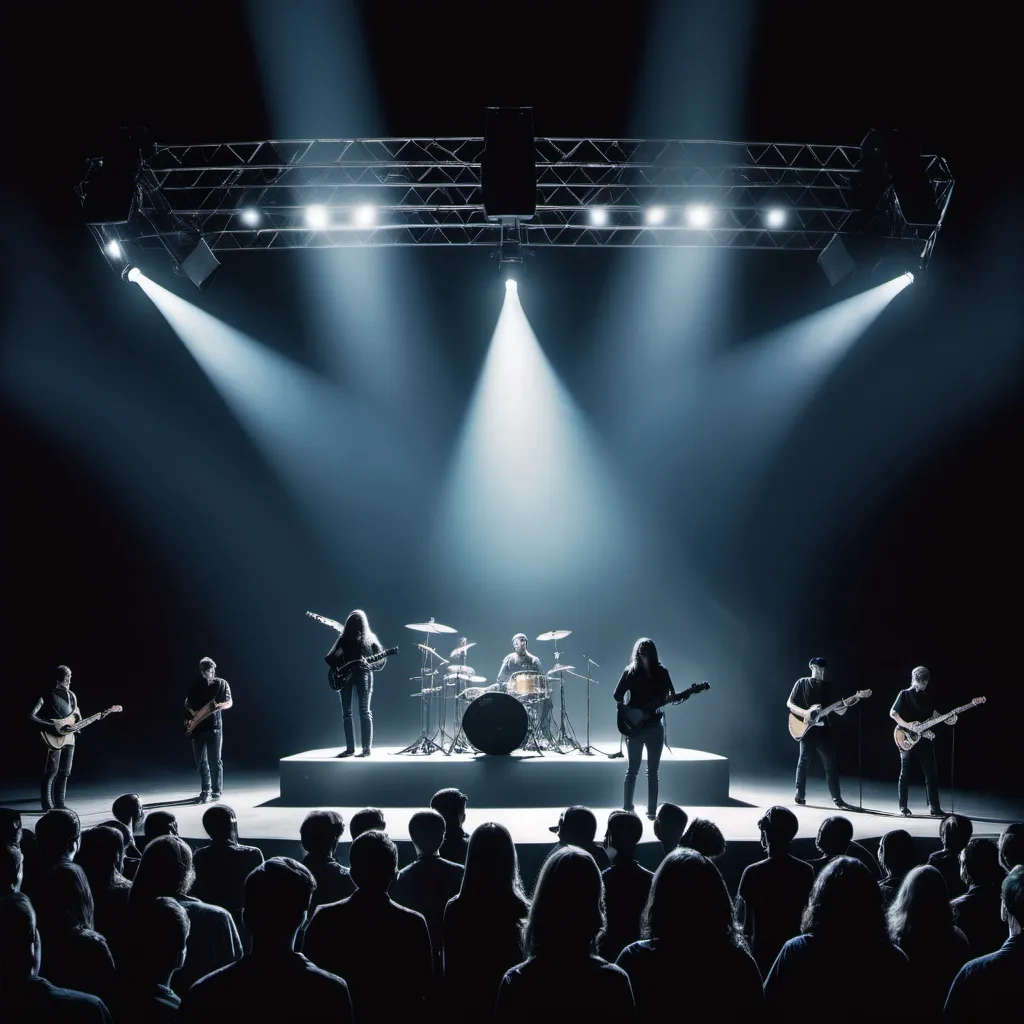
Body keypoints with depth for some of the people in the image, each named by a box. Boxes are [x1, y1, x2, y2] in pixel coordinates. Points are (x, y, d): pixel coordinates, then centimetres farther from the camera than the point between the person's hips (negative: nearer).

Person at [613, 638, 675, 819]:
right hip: (635, 725, -1)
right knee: (632, 769, 3)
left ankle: (652, 810, 10)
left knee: (653, 771, 6)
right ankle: (627, 808, 5)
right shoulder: (630, 671, 0)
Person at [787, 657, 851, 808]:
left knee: (831, 764, 2)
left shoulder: (828, 686, 9)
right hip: (807, 729, -3)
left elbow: (833, 706, 10)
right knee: (803, 762, 2)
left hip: (824, 729, 3)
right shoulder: (802, 683, -1)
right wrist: (806, 713, -20)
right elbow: (789, 703, -4)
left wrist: (841, 709, -12)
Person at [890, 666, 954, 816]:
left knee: (931, 774, 0)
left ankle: (934, 808, 3)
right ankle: (903, 807, 9)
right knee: (905, 774, 1)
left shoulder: (927, 697, 12)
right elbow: (892, 713, -7)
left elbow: (932, 715, 18)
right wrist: (906, 725, -19)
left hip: (924, 738, 5)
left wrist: (946, 719, 1)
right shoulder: (904, 694, -3)